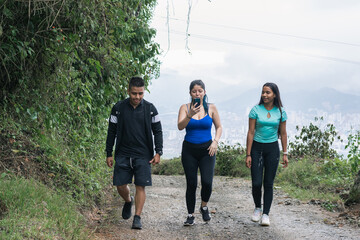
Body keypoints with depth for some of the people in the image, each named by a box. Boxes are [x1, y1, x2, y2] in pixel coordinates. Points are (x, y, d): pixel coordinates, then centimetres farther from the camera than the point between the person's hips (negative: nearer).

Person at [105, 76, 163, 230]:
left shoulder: (150, 109, 1)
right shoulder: (118, 108, 0)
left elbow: (157, 131, 5)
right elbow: (112, 132, 6)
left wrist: (158, 152, -5)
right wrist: (109, 154, 4)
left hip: (143, 155, -1)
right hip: (123, 154, 1)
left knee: (140, 186, -6)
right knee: (120, 185, 1)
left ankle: (137, 218, 1)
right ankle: (128, 202, 33)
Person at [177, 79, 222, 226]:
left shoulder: (211, 108, 3)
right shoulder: (185, 108, 0)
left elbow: (219, 127, 12)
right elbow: (180, 126, -13)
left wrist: (215, 142, -3)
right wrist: (190, 115, -28)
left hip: (206, 149, 0)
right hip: (189, 149, 0)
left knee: (207, 182, -13)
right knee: (191, 184, 1)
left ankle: (204, 207, 15)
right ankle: (190, 215, 14)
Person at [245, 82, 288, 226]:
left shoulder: (280, 112, 1)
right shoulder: (256, 110, -5)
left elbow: (283, 134, 7)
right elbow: (251, 132, -4)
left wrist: (285, 154, 4)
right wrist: (248, 154, -7)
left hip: (272, 149, 1)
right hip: (257, 148, -1)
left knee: (269, 183, 1)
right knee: (256, 183, -5)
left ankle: (265, 214, 9)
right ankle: (257, 208, 21)